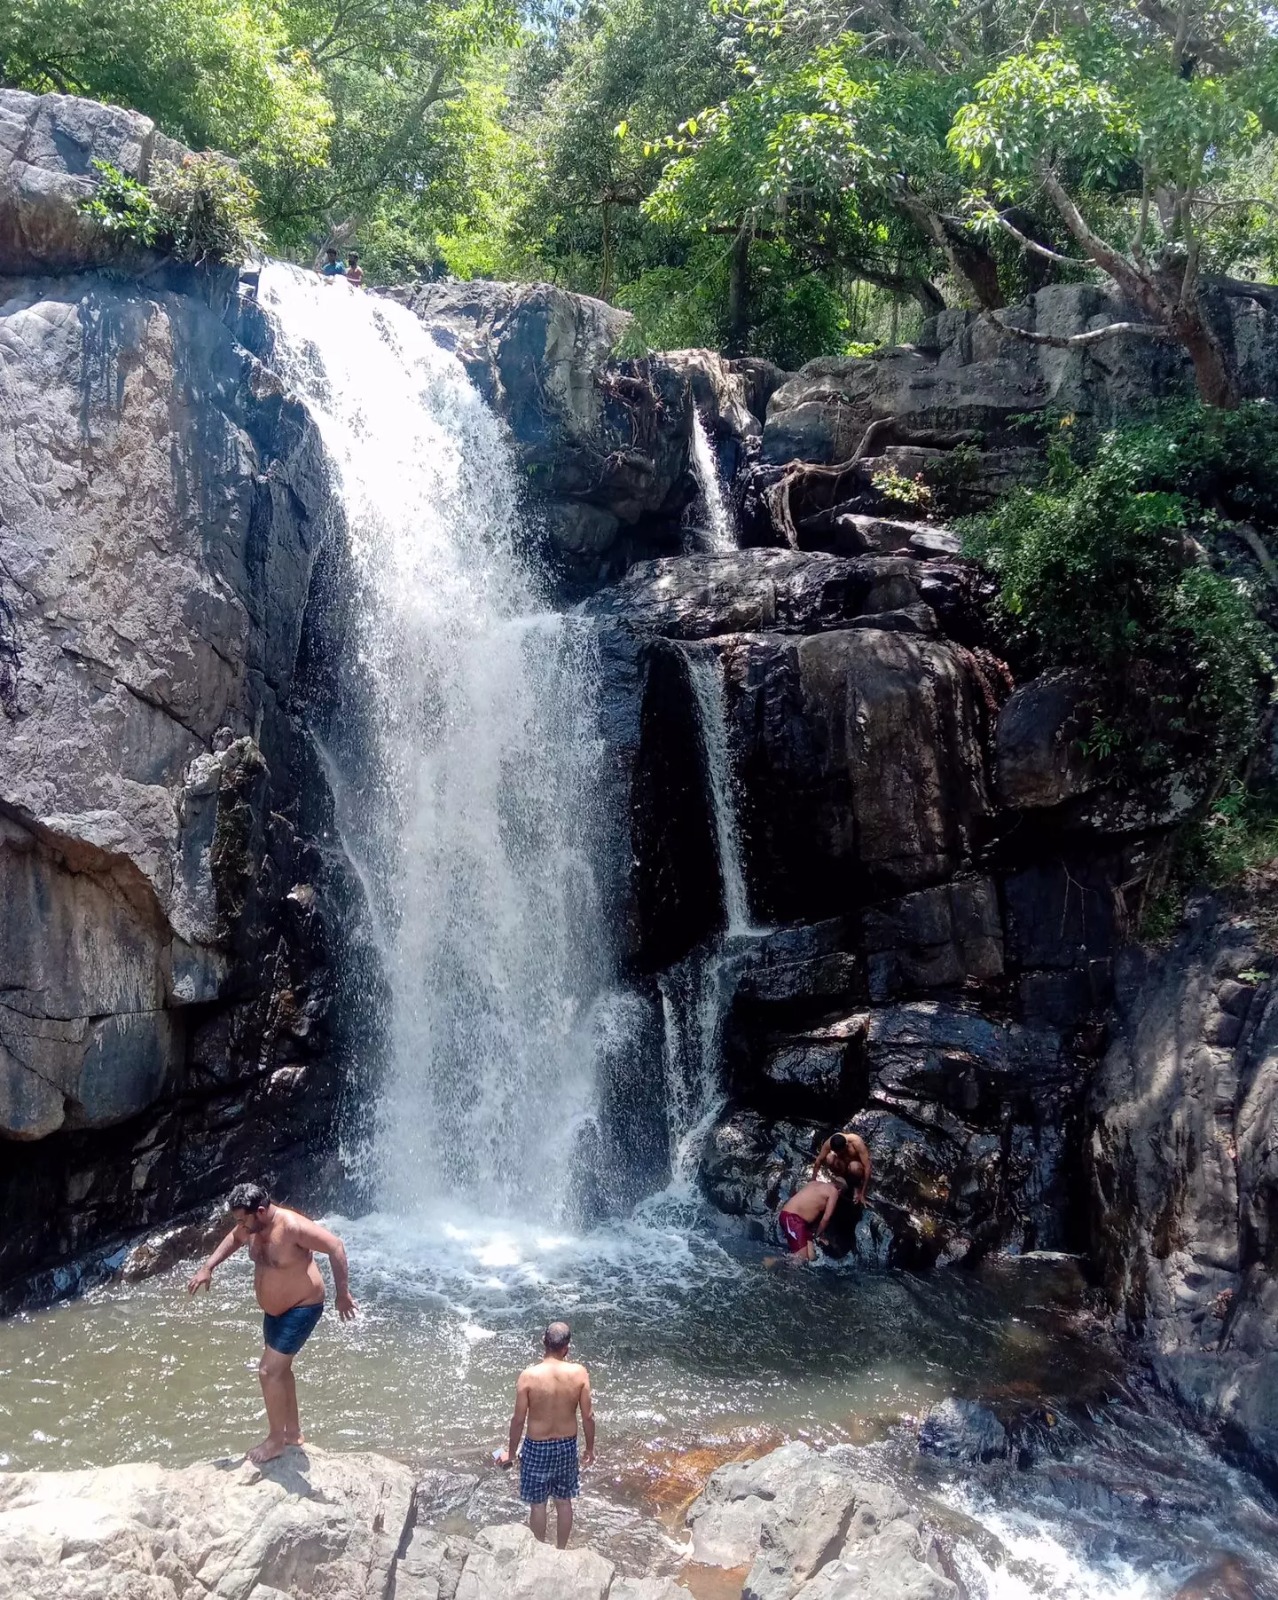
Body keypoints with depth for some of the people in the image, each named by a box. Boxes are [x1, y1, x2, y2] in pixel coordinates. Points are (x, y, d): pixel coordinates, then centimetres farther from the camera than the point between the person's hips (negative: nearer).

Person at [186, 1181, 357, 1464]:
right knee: (280, 1369, 21)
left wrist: (342, 1294, -33)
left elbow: (335, 1246, -32)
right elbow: (233, 1239, 16)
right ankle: (293, 1431, 37)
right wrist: (208, 1268, 7)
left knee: (269, 1371, -8)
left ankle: (275, 1440, 10)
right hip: (275, 1310, 9)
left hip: (301, 1310, -9)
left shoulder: (292, 1226, -32)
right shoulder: (252, 1226, -8)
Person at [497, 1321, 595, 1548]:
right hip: (567, 1446, 2)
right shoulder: (579, 1373, -17)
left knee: (537, 1505, 18)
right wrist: (590, 1447, 8)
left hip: (537, 1448, -2)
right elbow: (588, 1416, -8)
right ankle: (561, 1551, 37)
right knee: (564, 1502, 22)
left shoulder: (529, 1375, -22)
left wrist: (511, 1451, 3)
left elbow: (519, 1419, -13)